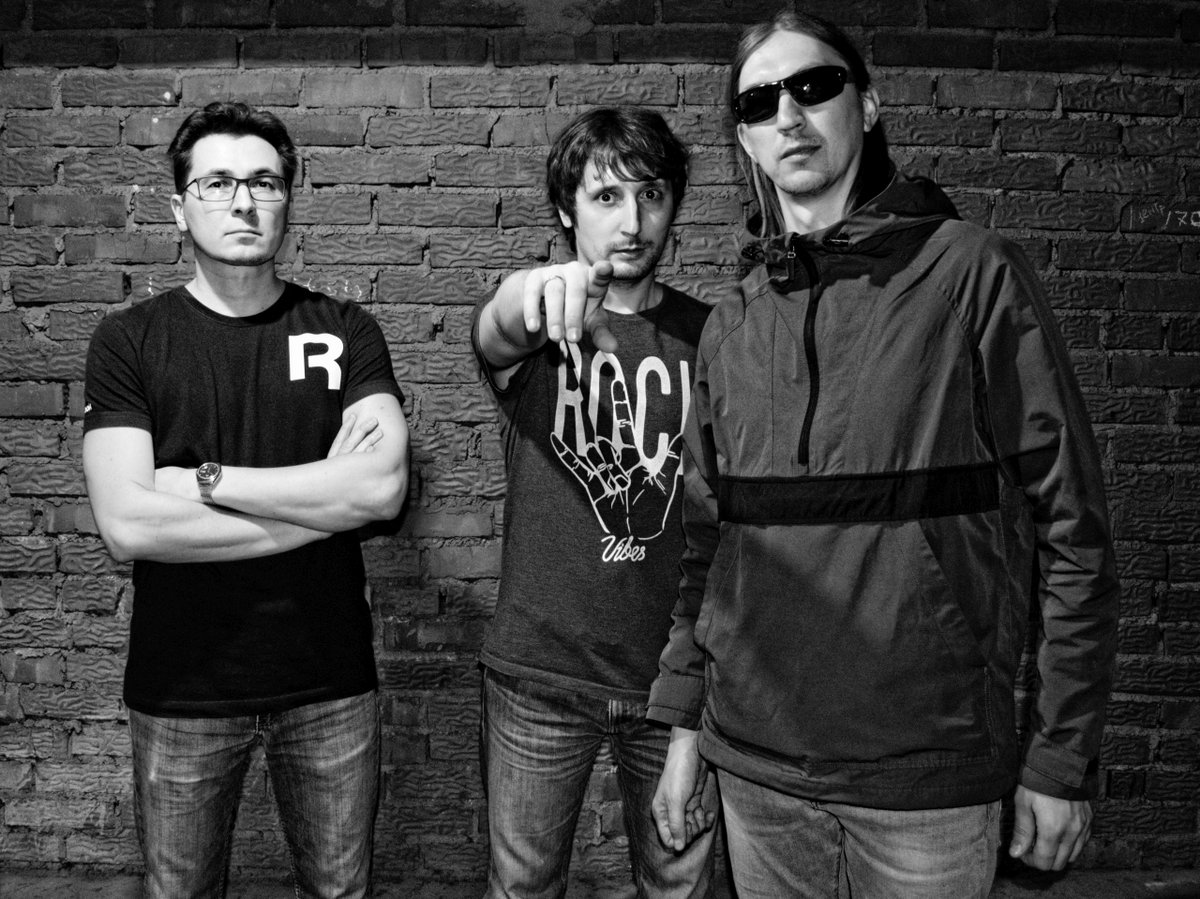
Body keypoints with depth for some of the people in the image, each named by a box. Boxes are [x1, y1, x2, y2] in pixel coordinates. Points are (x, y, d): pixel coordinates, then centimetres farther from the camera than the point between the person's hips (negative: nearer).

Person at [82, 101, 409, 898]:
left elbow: (385, 488, -16)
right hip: (181, 690, 0)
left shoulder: (345, 331, -1)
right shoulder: (129, 341, -3)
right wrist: (324, 501, -16)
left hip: (330, 682, 1)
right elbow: (127, 524, -16)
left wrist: (206, 479, -15)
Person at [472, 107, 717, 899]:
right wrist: (531, 297, -53)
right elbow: (495, 334, -29)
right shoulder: (532, 329, -5)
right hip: (541, 674, -1)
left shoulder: (709, 334, 0)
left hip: (675, 672, 1)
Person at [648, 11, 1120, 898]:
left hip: (929, 774, -3)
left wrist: (1063, 759, -7)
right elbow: (706, 540, 9)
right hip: (755, 765, 4)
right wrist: (683, 724, 9)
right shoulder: (731, 326, 4)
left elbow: (1071, 529, -7)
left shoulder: (972, 273, -8)